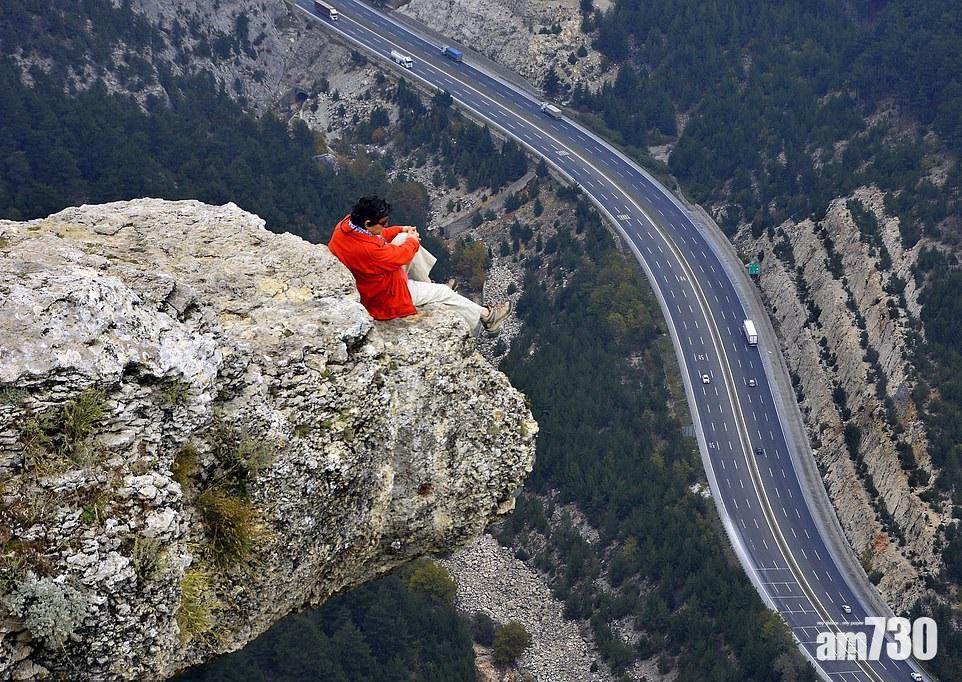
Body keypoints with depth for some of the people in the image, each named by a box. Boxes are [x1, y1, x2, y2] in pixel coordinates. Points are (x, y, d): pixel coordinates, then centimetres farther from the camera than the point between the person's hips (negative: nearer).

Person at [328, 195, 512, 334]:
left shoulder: (346, 224, -16)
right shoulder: (366, 250, -41)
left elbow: (376, 234, 7)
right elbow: (399, 256, -24)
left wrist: (401, 230, -1)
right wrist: (412, 241, -4)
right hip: (385, 296, -8)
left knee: (402, 238, 11)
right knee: (443, 292, 6)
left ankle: (427, 284, 28)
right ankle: (485, 315, 27)